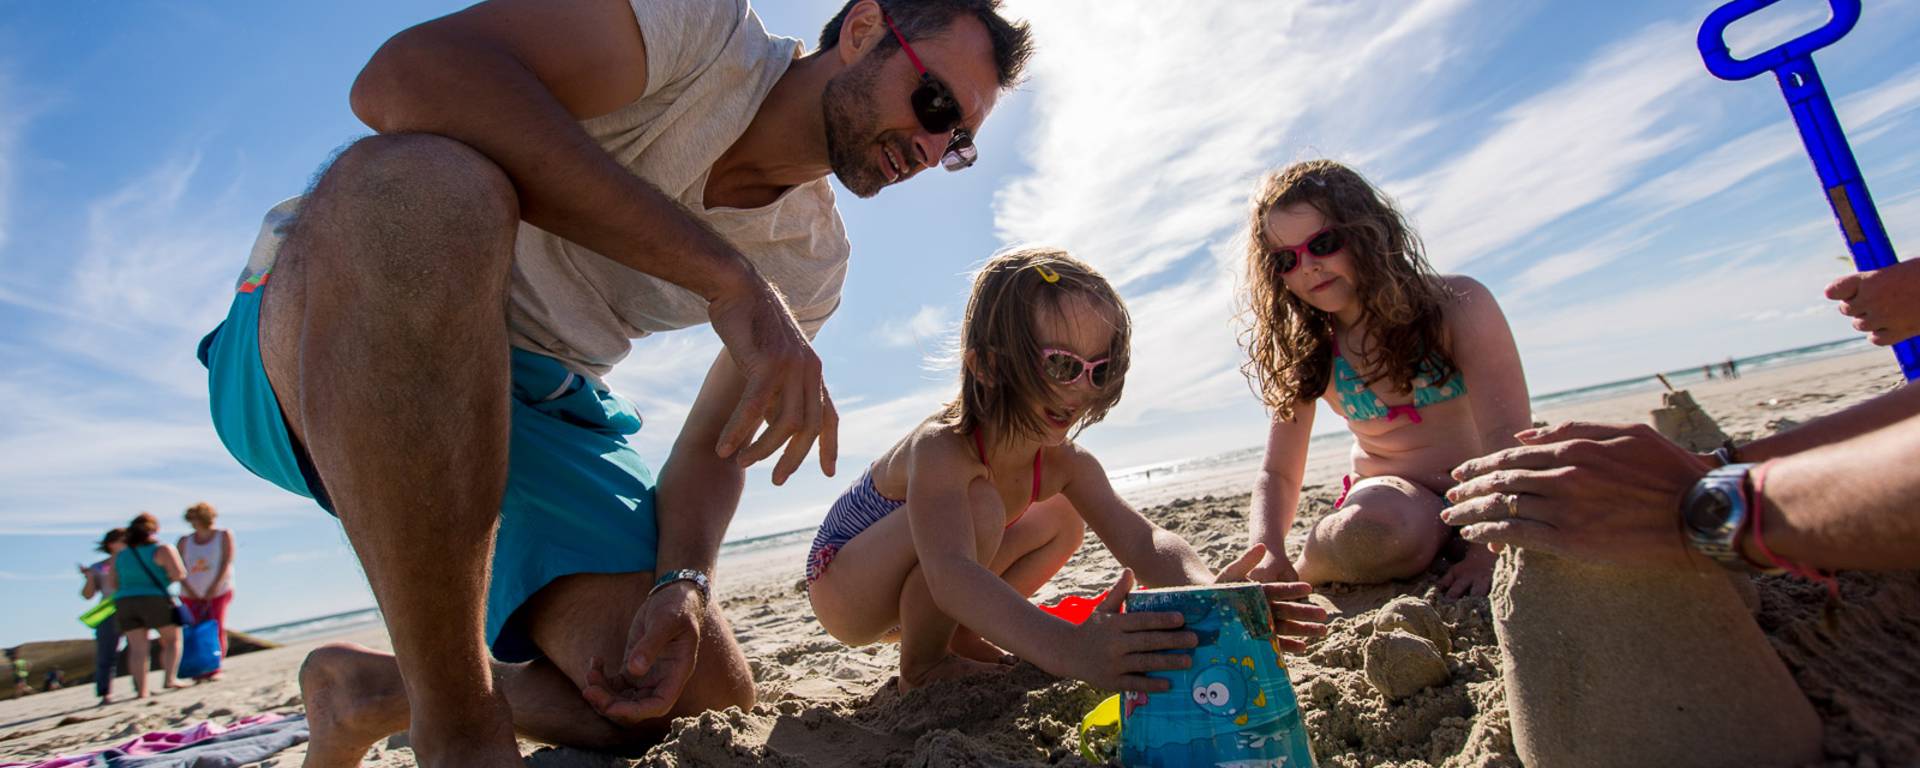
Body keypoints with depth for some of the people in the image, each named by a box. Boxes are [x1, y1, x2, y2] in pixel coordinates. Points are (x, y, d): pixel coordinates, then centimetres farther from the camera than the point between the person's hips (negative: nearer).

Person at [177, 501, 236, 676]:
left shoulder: (224, 536, 1)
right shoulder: (185, 541, 8)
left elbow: (227, 563, -6)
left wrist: (214, 587, -15)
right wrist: (188, 589, -12)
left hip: (218, 592, -2)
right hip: (191, 594, 3)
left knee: (216, 628, -10)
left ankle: (215, 669, -3)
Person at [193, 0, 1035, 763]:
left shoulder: (812, 264, 5)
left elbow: (713, 447, 3)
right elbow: (404, 76, -30)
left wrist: (681, 589, -17)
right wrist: (726, 276, -35)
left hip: (533, 410, 5)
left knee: (709, 699, -7)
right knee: (426, 185, -39)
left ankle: (371, 689, 17)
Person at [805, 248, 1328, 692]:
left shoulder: (1064, 463, -14)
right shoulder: (942, 449, -38)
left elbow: (1141, 539, -24)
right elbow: (950, 574, -53)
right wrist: (1069, 649, -68)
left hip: (912, 589, 7)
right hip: (840, 588, -7)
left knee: (1063, 519, 1)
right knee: (978, 507, -33)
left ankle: (959, 638, 6)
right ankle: (921, 666, -11)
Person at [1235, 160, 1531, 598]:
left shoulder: (1458, 305, -10)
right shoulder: (1306, 354, -3)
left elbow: (1509, 437, -19)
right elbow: (1278, 473, -4)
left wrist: (1488, 552, -33)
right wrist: (1269, 555, -25)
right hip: (1392, 499, 0)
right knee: (1379, 525, -37)